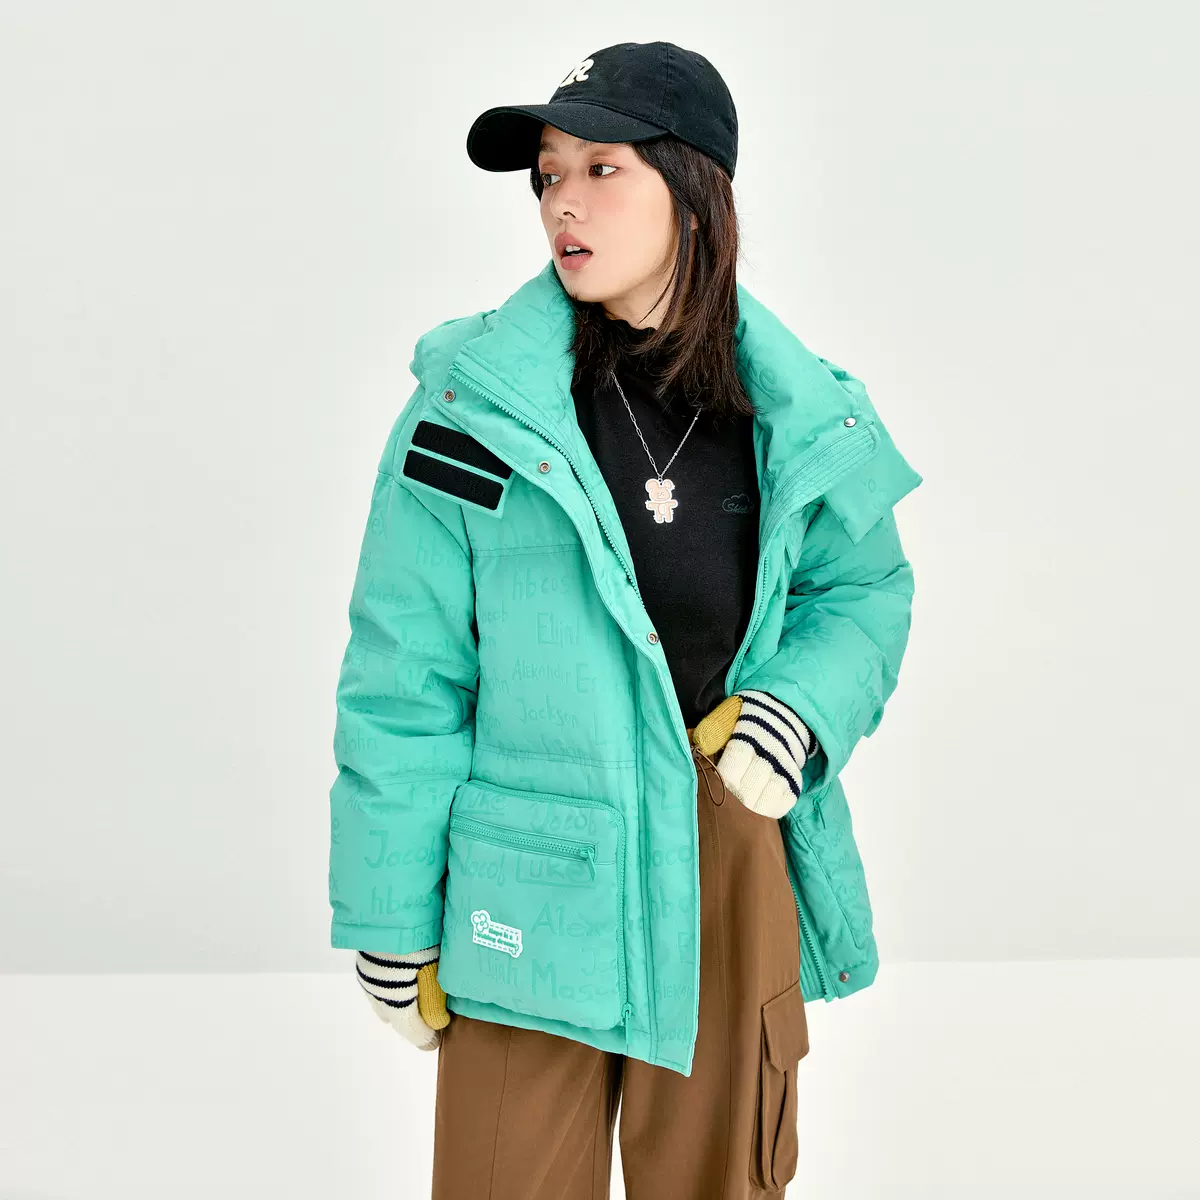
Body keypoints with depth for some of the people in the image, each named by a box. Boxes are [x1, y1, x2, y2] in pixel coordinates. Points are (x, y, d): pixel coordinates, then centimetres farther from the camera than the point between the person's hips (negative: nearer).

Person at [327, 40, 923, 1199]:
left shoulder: (801, 416, 0)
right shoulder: (476, 400, -8)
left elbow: (865, 588, 14)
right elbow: (405, 679, -5)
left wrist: (803, 707, -8)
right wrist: (392, 915, -3)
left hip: (738, 860, 3)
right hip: (534, 879, -2)